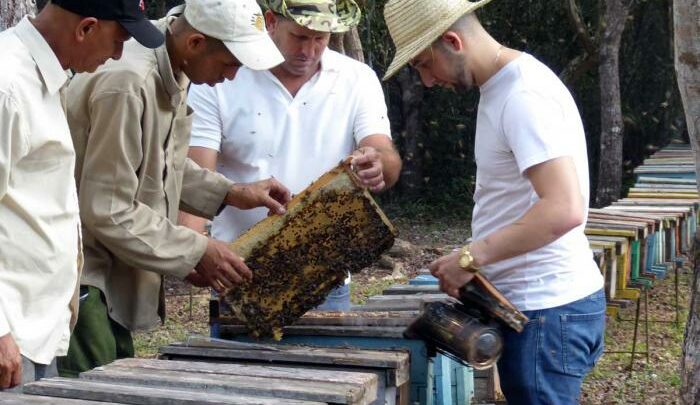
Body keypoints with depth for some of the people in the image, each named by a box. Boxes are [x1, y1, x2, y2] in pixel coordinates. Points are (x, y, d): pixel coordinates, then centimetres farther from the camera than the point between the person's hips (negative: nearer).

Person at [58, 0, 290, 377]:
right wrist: (197, 251, -17)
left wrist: (229, 193, 6)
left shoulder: (171, 68, 3)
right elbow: (108, 213, -23)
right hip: (76, 275, -9)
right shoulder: (127, 84, -26)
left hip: (108, 272, 10)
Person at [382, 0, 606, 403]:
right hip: (538, 302, 10)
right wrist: (474, 260, 8)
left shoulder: (524, 96, -19)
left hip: (547, 309, -10)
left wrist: (470, 257, -22)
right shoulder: (501, 87, 12)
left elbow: (564, 209, -28)